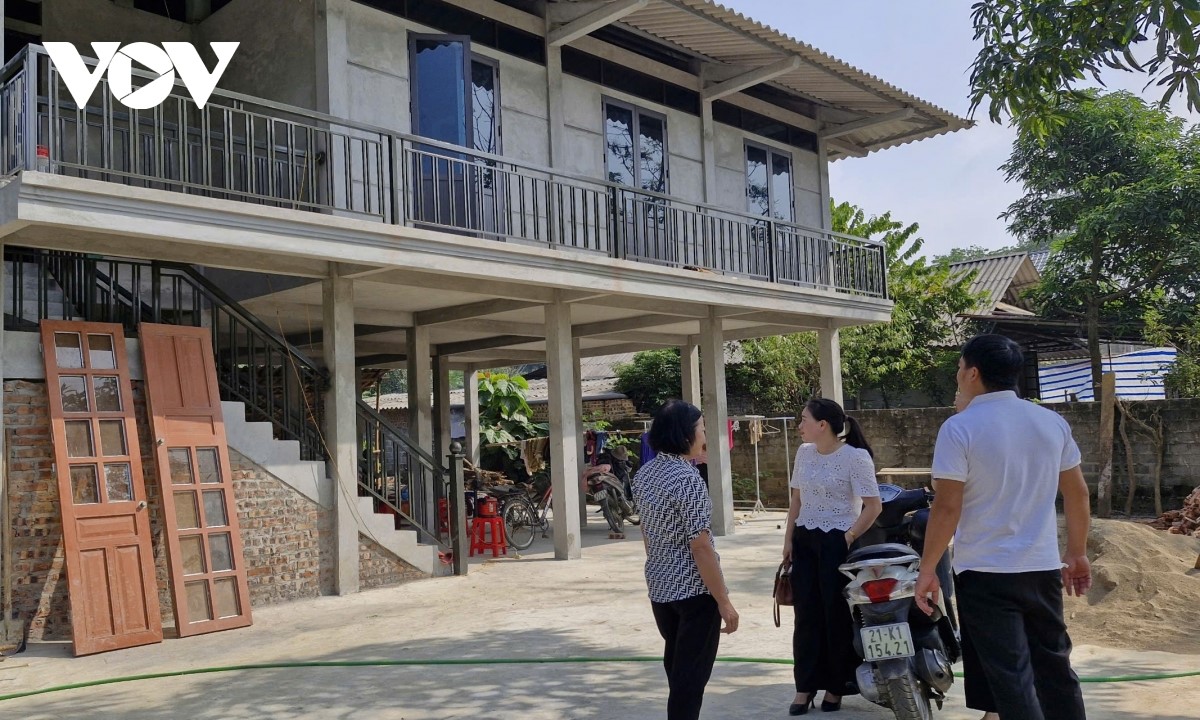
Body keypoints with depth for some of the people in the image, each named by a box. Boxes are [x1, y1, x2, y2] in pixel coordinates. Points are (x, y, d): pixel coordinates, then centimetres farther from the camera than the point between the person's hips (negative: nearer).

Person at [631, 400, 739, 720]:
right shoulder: (688, 479, -21)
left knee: (676, 667, 23)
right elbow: (701, 547, -21)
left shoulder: (644, 474, 4)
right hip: (695, 590, -8)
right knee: (692, 674, 3)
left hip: (659, 587, 8)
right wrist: (724, 601, -16)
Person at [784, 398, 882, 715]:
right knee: (806, 615, 6)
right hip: (805, 541, 6)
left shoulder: (856, 457, -13)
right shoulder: (804, 453, 7)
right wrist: (788, 539, 10)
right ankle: (806, 686, 14)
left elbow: (873, 506, -14)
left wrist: (849, 538, -15)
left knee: (837, 615, 3)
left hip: (837, 542, -6)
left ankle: (836, 686, 17)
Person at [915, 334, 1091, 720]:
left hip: (985, 573, -5)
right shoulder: (1052, 422, 5)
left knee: (1012, 680, 0)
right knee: (1055, 670, 18)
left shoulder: (960, 428, -12)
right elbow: (1077, 493, 11)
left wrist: (927, 570, -7)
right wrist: (1077, 553, 22)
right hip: (1043, 568, 6)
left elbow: (947, 507, -15)